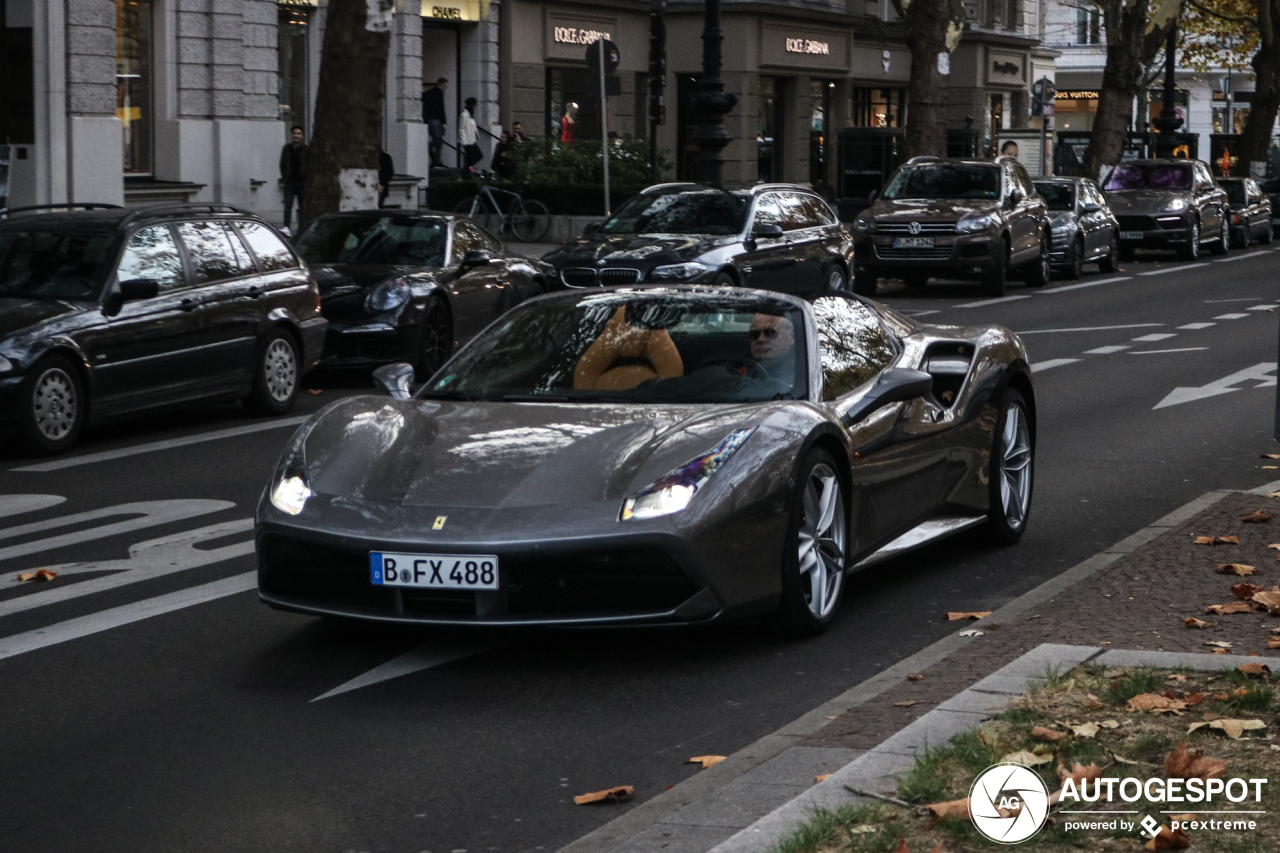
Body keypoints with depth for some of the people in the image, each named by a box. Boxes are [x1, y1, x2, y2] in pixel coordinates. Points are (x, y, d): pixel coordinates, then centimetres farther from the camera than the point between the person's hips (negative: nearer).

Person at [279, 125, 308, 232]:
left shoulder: (306, 150, 0)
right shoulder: (287, 148, 7)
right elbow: (282, 165, 11)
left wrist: (307, 181, -7)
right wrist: (284, 178, 1)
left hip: (302, 182, -1)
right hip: (290, 182, 1)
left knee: (302, 207, 7)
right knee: (288, 205, -11)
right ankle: (286, 227, -18)